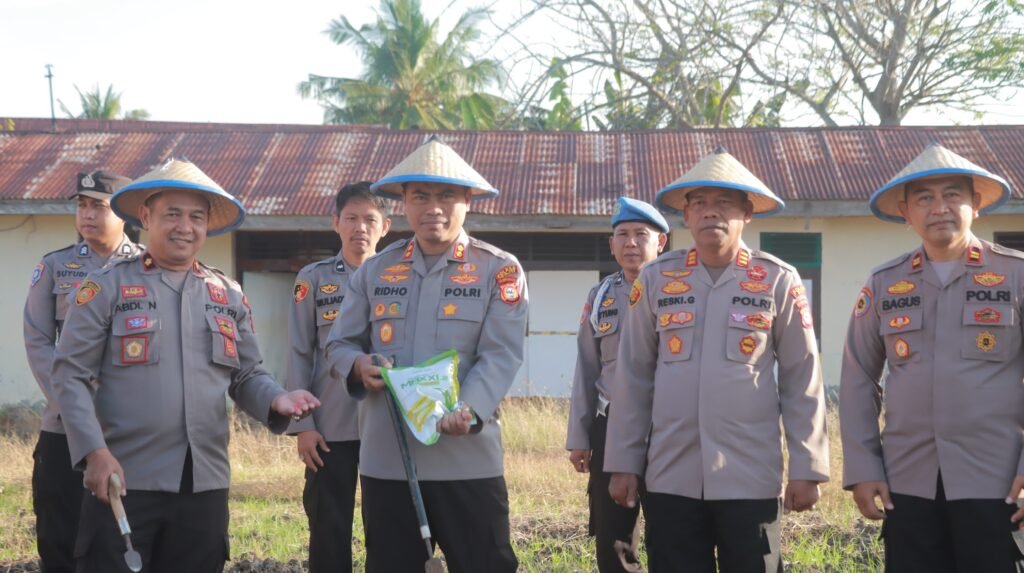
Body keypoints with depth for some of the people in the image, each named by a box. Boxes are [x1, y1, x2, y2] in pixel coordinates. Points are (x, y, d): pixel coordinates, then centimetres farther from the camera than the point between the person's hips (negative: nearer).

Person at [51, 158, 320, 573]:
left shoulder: (229, 295, 12)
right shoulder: (108, 286, 0)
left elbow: (247, 376, 15)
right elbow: (71, 374, -4)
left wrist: (276, 400, -8)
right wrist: (94, 451, -15)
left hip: (205, 484, 4)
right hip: (124, 480, -4)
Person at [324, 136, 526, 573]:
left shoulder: (500, 270, 0)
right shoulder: (375, 270, 10)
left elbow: (500, 356, -9)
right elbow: (339, 343, 14)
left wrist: (469, 411, -27)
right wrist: (358, 365, -10)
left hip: (467, 459, -3)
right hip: (385, 459, 3)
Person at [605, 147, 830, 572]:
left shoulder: (779, 281, 1)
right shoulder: (655, 279, 4)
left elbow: (802, 381, 2)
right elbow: (632, 377, 7)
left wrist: (806, 468, -1)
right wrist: (623, 462, 6)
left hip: (751, 479, -1)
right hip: (671, 478, 1)